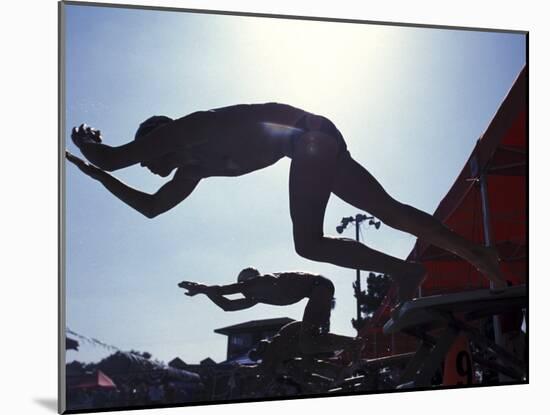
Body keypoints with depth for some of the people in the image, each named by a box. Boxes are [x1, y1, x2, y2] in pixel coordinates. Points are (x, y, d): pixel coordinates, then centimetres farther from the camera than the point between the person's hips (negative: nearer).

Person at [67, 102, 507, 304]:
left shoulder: (184, 129, -4)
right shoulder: (194, 165, 20)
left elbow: (112, 156, -12)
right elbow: (151, 206, 28)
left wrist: (86, 145, 11)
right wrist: (97, 173, 29)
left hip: (311, 136, -9)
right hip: (314, 145, 9)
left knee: (309, 243, -14)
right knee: (390, 210, 5)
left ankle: (403, 270, -13)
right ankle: (482, 259, 5)